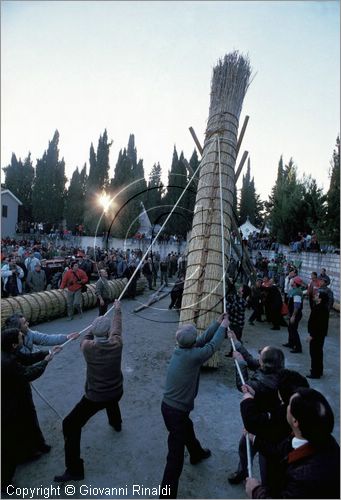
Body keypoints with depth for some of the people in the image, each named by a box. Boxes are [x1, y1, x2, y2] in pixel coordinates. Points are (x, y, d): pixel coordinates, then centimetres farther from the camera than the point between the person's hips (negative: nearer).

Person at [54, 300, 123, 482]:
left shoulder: (87, 347, -25)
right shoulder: (116, 345, -18)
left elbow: (87, 337, 1)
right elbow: (117, 326, 2)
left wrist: (95, 330, 19)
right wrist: (117, 310, 19)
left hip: (95, 397, -4)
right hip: (117, 392, 5)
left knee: (70, 425, 10)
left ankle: (74, 469, 11)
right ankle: (116, 423, 68)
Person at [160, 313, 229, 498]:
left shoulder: (180, 349, -5)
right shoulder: (192, 356, -28)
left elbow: (203, 339, 5)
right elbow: (212, 346, -15)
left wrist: (217, 323, 5)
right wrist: (223, 327, -2)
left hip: (169, 405, 9)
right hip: (176, 411, -9)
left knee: (188, 429, 35)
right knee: (175, 457, 4)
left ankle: (197, 454, 62)